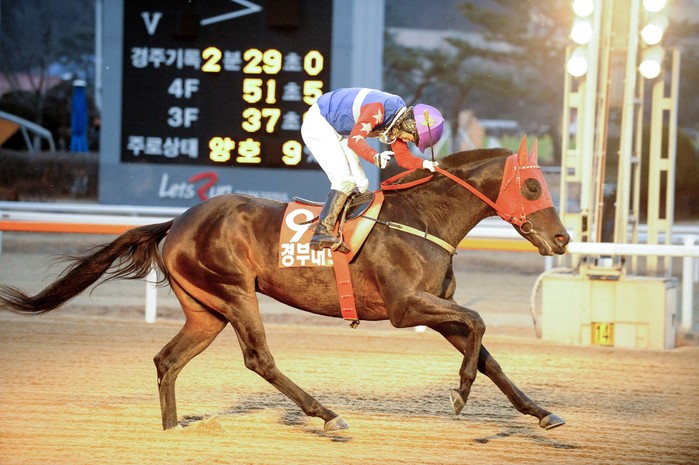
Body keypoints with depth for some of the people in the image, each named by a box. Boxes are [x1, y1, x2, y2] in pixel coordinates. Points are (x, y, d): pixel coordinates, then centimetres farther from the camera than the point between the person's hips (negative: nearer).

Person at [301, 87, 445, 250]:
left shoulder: (400, 121, -1)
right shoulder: (379, 110, -31)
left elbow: (403, 157, 3)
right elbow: (355, 139, -38)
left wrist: (424, 164, -16)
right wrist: (376, 157, -54)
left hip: (338, 133, 10)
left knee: (361, 184, 3)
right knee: (345, 180, -22)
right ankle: (322, 232, -28)